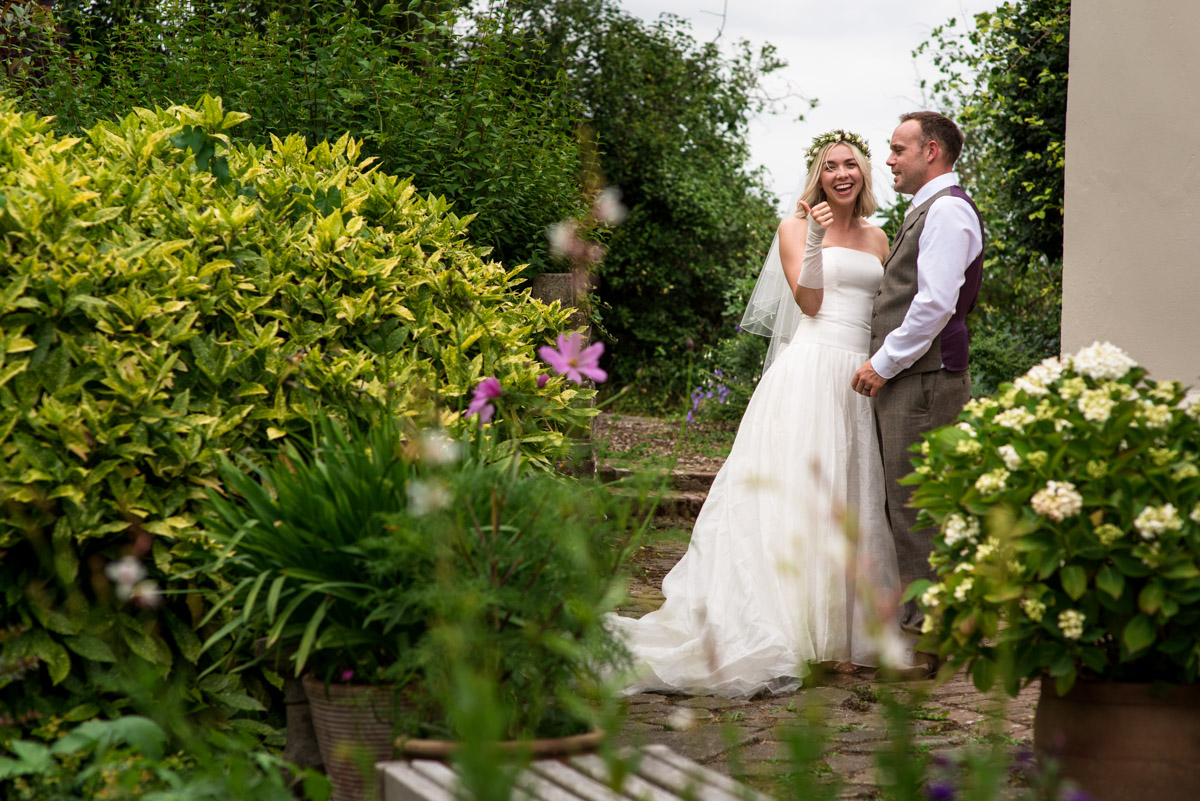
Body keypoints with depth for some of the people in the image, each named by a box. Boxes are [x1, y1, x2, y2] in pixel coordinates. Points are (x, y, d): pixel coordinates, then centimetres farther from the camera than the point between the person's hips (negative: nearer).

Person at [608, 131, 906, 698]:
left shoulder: (876, 239, 19)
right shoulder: (797, 228, 6)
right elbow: (808, 301, -5)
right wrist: (815, 239, -14)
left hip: (862, 378, 5)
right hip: (810, 369, -5)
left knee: (850, 500, 5)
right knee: (802, 497, -9)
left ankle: (845, 632, 9)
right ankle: (803, 631, -9)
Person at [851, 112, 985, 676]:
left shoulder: (947, 211, -11)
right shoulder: (927, 211, 22)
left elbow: (936, 303, -20)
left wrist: (884, 363, -15)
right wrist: (883, 363, 16)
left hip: (922, 380, -10)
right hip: (903, 378, 10)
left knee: (916, 506, -9)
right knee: (905, 507, 12)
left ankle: (925, 635, -5)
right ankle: (917, 622, 18)